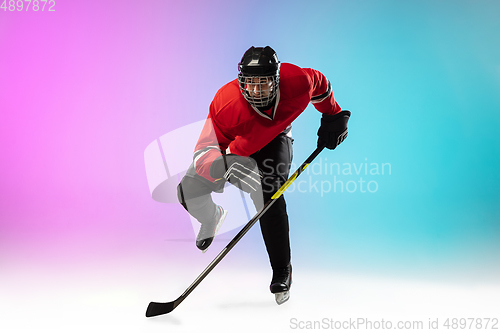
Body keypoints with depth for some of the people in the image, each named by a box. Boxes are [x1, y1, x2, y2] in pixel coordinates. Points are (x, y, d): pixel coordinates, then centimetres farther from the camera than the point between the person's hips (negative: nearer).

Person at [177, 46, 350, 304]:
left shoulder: (298, 82, -31)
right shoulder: (225, 104, -37)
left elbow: (319, 83, -6)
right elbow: (207, 149, -33)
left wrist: (333, 117, 5)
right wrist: (222, 165, -56)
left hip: (273, 140, 0)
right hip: (229, 145, 1)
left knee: (269, 194, -27)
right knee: (189, 190, -10)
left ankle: (282, 269, -9)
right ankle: (212, 218, 29)